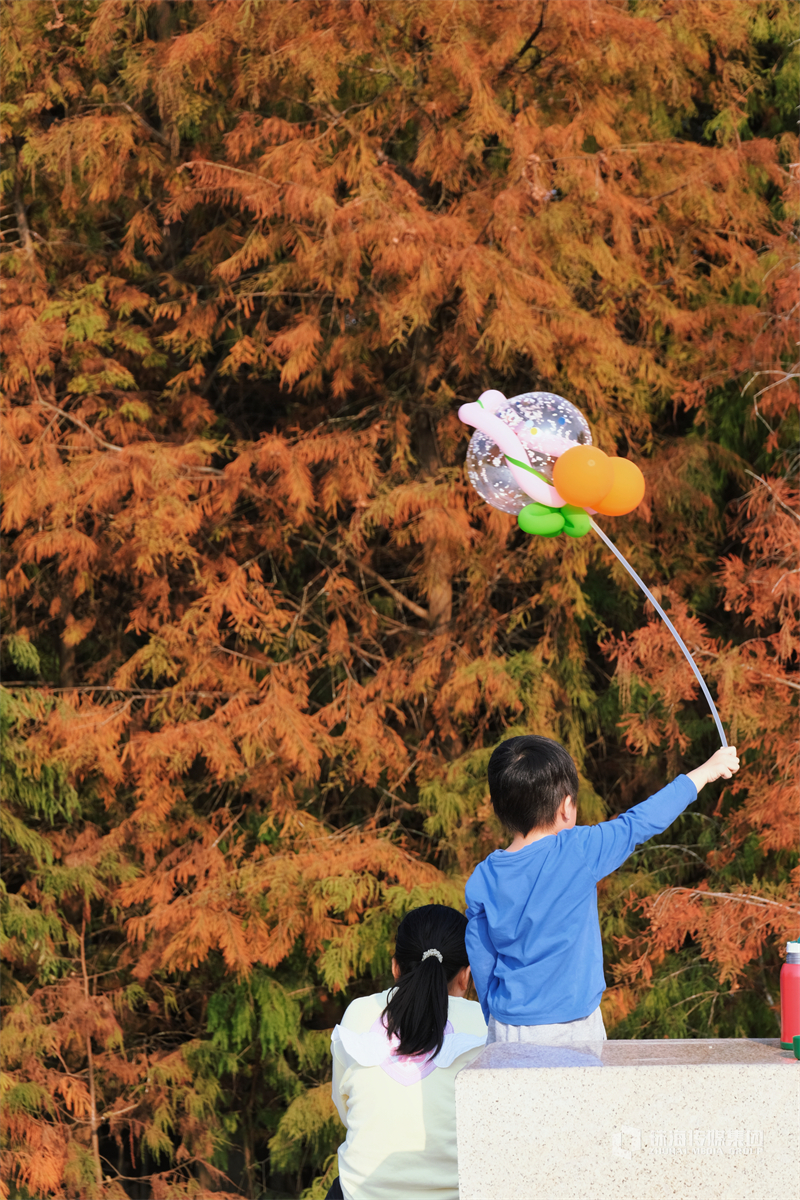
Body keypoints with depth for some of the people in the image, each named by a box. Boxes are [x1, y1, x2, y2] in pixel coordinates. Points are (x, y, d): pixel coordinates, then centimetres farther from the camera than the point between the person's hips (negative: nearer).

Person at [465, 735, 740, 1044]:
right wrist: (705, 772, 13)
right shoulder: (578, 853, -12)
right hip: (571, 1029, -4)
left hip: (506, 1030, 4)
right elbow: (641, 822, 0)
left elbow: (481, 963, 8)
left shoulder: (482, 879, 0)